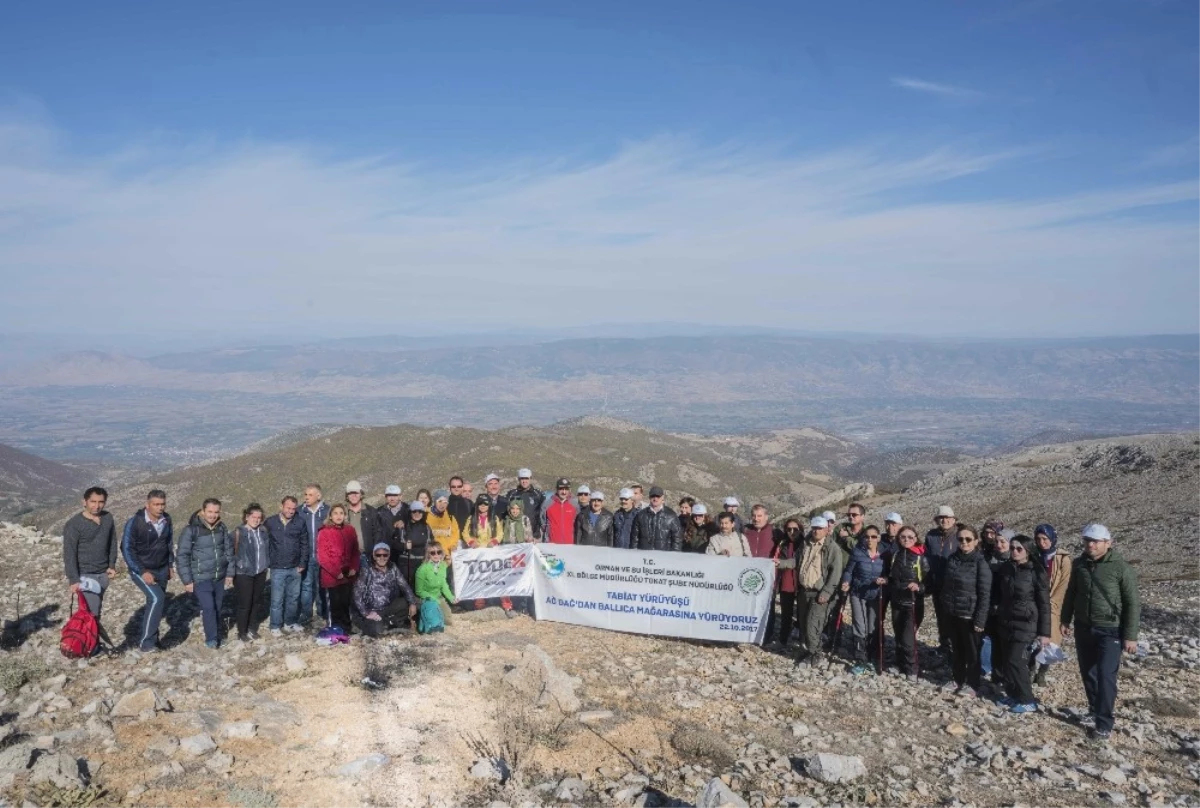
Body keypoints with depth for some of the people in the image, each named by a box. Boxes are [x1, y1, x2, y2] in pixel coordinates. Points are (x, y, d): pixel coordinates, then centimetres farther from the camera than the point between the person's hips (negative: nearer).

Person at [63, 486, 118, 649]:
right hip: (84, 575, -5)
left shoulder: (108, 518, 4)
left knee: (95, 608, 9)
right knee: (92, 611, -10)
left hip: (103, 573, 5)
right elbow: (69, 553, -14)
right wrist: (73, 580, -19)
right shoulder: (74, 524, -13)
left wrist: (111, 565, 6)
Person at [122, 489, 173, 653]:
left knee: (157, 604, 11)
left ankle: (150, 639, 27)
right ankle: (145, 642, -16)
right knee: (157, 598, -23)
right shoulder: (135, 522, -19)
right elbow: (127, 549, -17)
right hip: (141, 570, -6)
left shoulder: (166, 519, -3)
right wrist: (142, 572, -22)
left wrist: (170, 565, 13)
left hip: (162, 570, 6)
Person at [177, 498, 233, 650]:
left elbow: (229, 550, 11)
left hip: (219, 577, 5)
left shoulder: (221, 527, 1)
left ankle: (216, 636, 25)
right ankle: (211, 638, 3)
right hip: (201, 578, -5)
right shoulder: (191, 530, -14)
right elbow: (182, 556, -11)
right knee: (208, 607, -12)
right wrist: (187, 580, -12)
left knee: (217, 608, 11)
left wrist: (229, 573, 9)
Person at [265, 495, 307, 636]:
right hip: (277, 569, -2)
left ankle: (290, 622, 25)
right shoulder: (270, 523, -3)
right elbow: (265, 544, 1)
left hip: (295, 568, 2)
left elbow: (304, 544, 4)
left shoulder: (300, 523, 0)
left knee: (293, 598, 11)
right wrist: (269, 562, -3)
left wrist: (302, 563, 0)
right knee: (277, 599, 2)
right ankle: (275, 626, 12)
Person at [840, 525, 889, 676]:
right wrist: (846, 583, -22)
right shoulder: (857, 553, -8)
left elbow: (888, 574, 5)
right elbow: (848, 571, -4)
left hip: (876, 596, 2)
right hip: (858, 595, -2)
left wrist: (884, 580, -16)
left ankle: (872, 660, 23)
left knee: (874, 630, 8)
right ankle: (861, 662, 6)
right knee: (860, 629, -1)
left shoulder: (884, 555, -2)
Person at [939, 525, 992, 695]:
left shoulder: (980, 562, -13)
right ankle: (958, 680, 32)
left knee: (972, 651, 7)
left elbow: (985, 594, -14)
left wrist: (980, 620, -17)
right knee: (956, 649, 17)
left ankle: (972, 685, 20)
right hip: (952, 613, 6)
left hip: (970, 615, -6)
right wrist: (944, 606, 10)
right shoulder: (952, 559, 4)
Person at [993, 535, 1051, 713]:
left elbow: (1044, 603, -9)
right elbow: (996, 593, 15)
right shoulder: (1004, 568, 3)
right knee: (1008, 661, 8)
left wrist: (1044, 632, -10)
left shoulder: (1036, 571, -11)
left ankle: (1027, 701, 5)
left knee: (1016, 661, -8)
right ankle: (1013, 695, 22)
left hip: (1026, 624, -5)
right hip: (1005, 623, 5)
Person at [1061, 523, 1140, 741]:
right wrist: (1066, 620, 15)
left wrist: (1130, 635, -12)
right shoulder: (1079, 564, 2)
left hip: (1110, 631, -5)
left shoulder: (1121, 567, -13)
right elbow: (1071, 594, 15)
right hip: (1083, 628, 5)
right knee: (1088, 673, 14)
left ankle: (1104, 724, -1)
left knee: (1105, 676, -9)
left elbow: (1133, 603, -10)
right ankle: (1095, 711, 31)